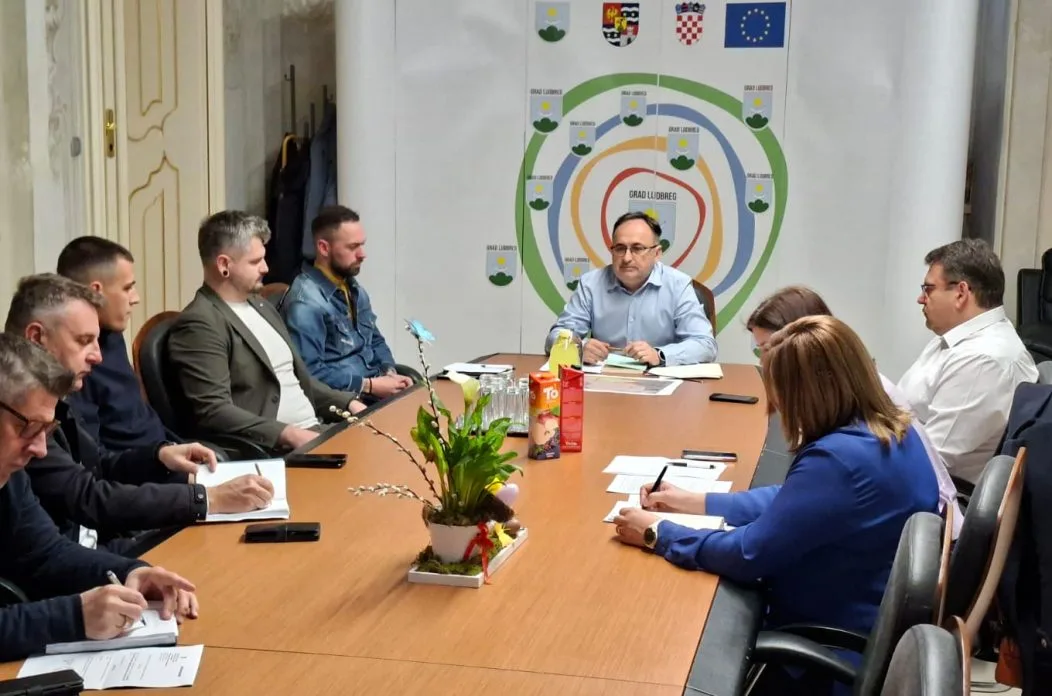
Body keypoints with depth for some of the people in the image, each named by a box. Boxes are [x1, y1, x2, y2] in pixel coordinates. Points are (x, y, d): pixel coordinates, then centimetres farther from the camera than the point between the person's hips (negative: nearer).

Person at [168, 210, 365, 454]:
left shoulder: (261, 306, 17)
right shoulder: (199, 325, -10)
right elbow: (213, 412, -19)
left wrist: (348, 403, 8)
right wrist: (289, 434, -25)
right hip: (271, 450, -9)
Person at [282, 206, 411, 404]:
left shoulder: (354, 288, 13)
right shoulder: (306, 302, -15)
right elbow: (309, 373, -20)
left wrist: (390, 373, 2)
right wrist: (369, 386, -17)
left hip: (376, 385, 8)